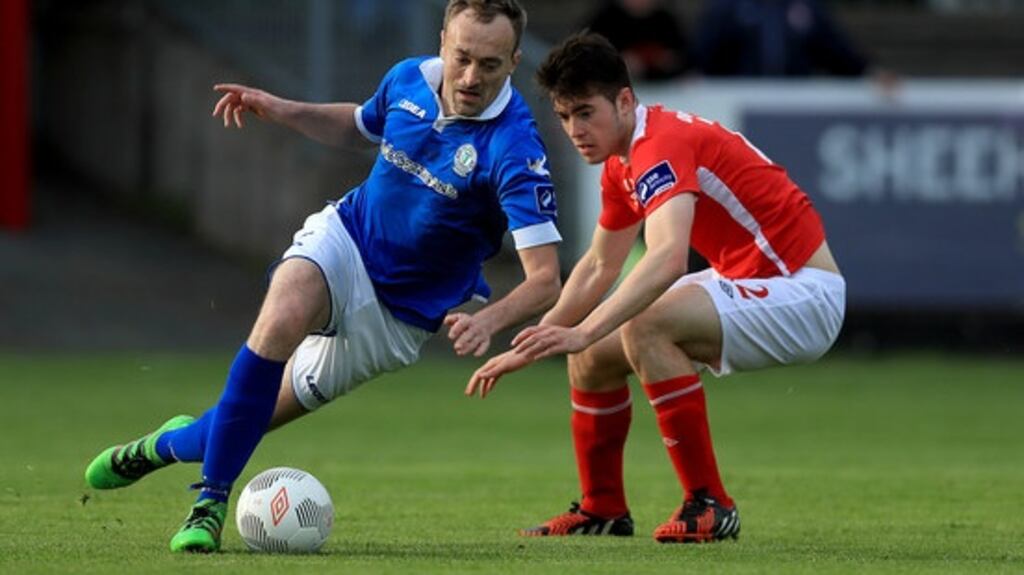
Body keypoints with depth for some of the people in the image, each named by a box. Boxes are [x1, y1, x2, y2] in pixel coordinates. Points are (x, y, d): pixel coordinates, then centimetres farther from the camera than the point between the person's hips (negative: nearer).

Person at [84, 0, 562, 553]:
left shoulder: (514, 149, -27)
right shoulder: (409, 78, -9)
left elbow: (545, 278, -31)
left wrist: (489, 320, -50)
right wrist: (282, 110, 0)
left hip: (400, 315, -2)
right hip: (343, 238, 2)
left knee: (245, 418, 5)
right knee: (282, 321, -32)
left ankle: (176, 443, 39)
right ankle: (210, 501, -19)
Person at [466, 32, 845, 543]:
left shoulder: (663, 145, -24)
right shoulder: (621, 165, 7)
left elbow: (667, 259, -41)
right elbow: (599, 267, 20)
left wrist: (583, 333, -47)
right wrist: (531, 346, 13)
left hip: (802, 291, -10)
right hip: (744, 284, 10)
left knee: (644, 328, -30)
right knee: (592, 355, 9)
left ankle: (709, 505, -22)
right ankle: (602, 510, 23)